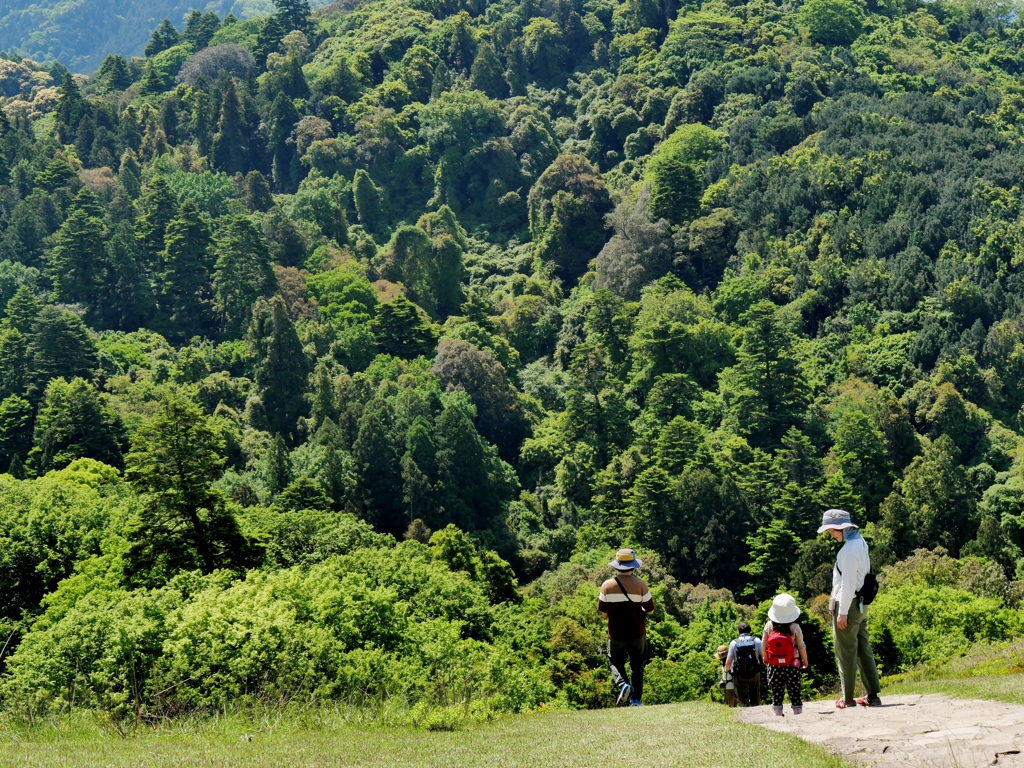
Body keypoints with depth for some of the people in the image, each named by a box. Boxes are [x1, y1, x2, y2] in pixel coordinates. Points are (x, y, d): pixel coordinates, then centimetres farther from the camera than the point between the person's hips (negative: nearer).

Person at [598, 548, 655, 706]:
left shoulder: (607, 585, -6)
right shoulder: (640, 584, -9)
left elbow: (604, 613, -3)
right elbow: (650, 610, -3)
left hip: (616, 633, 0)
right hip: (637, 632, 0)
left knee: (615, 661, 16)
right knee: (637, 665, 16)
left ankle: (623, 684, -12)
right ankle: (636, 699, 13)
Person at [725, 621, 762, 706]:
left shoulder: (734, 643, -2)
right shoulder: (756, 641, 0)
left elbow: (728, 662, -2)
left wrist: (726, 670, 19)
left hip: (739, 676, -1)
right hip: (754, 674, 1)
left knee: (743, 701, 3)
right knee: (755, 701, 14)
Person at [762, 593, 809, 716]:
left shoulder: (769, 626, -6)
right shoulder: (795, 627, -12)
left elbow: (764, 645, 3)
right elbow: (801, 646, -5)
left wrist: (765, 659, 19)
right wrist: (805, 661, 10)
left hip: (774, 665, 1)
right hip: (792, 665, -1)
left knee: (777, 691, 8)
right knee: (794, 690, 7)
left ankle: (778, 712, 7)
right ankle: (797, 710, 8)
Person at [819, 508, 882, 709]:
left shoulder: (849, 549, -19)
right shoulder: (860, 542, 11)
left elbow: (847, 583, -20)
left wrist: (842, 612, -17)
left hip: (848, 605, -9)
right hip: (860, 605, 9)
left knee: (846, 654, -1)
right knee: (863, 650, 12)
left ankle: (848, 699, 4)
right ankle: (873, 695, 13)